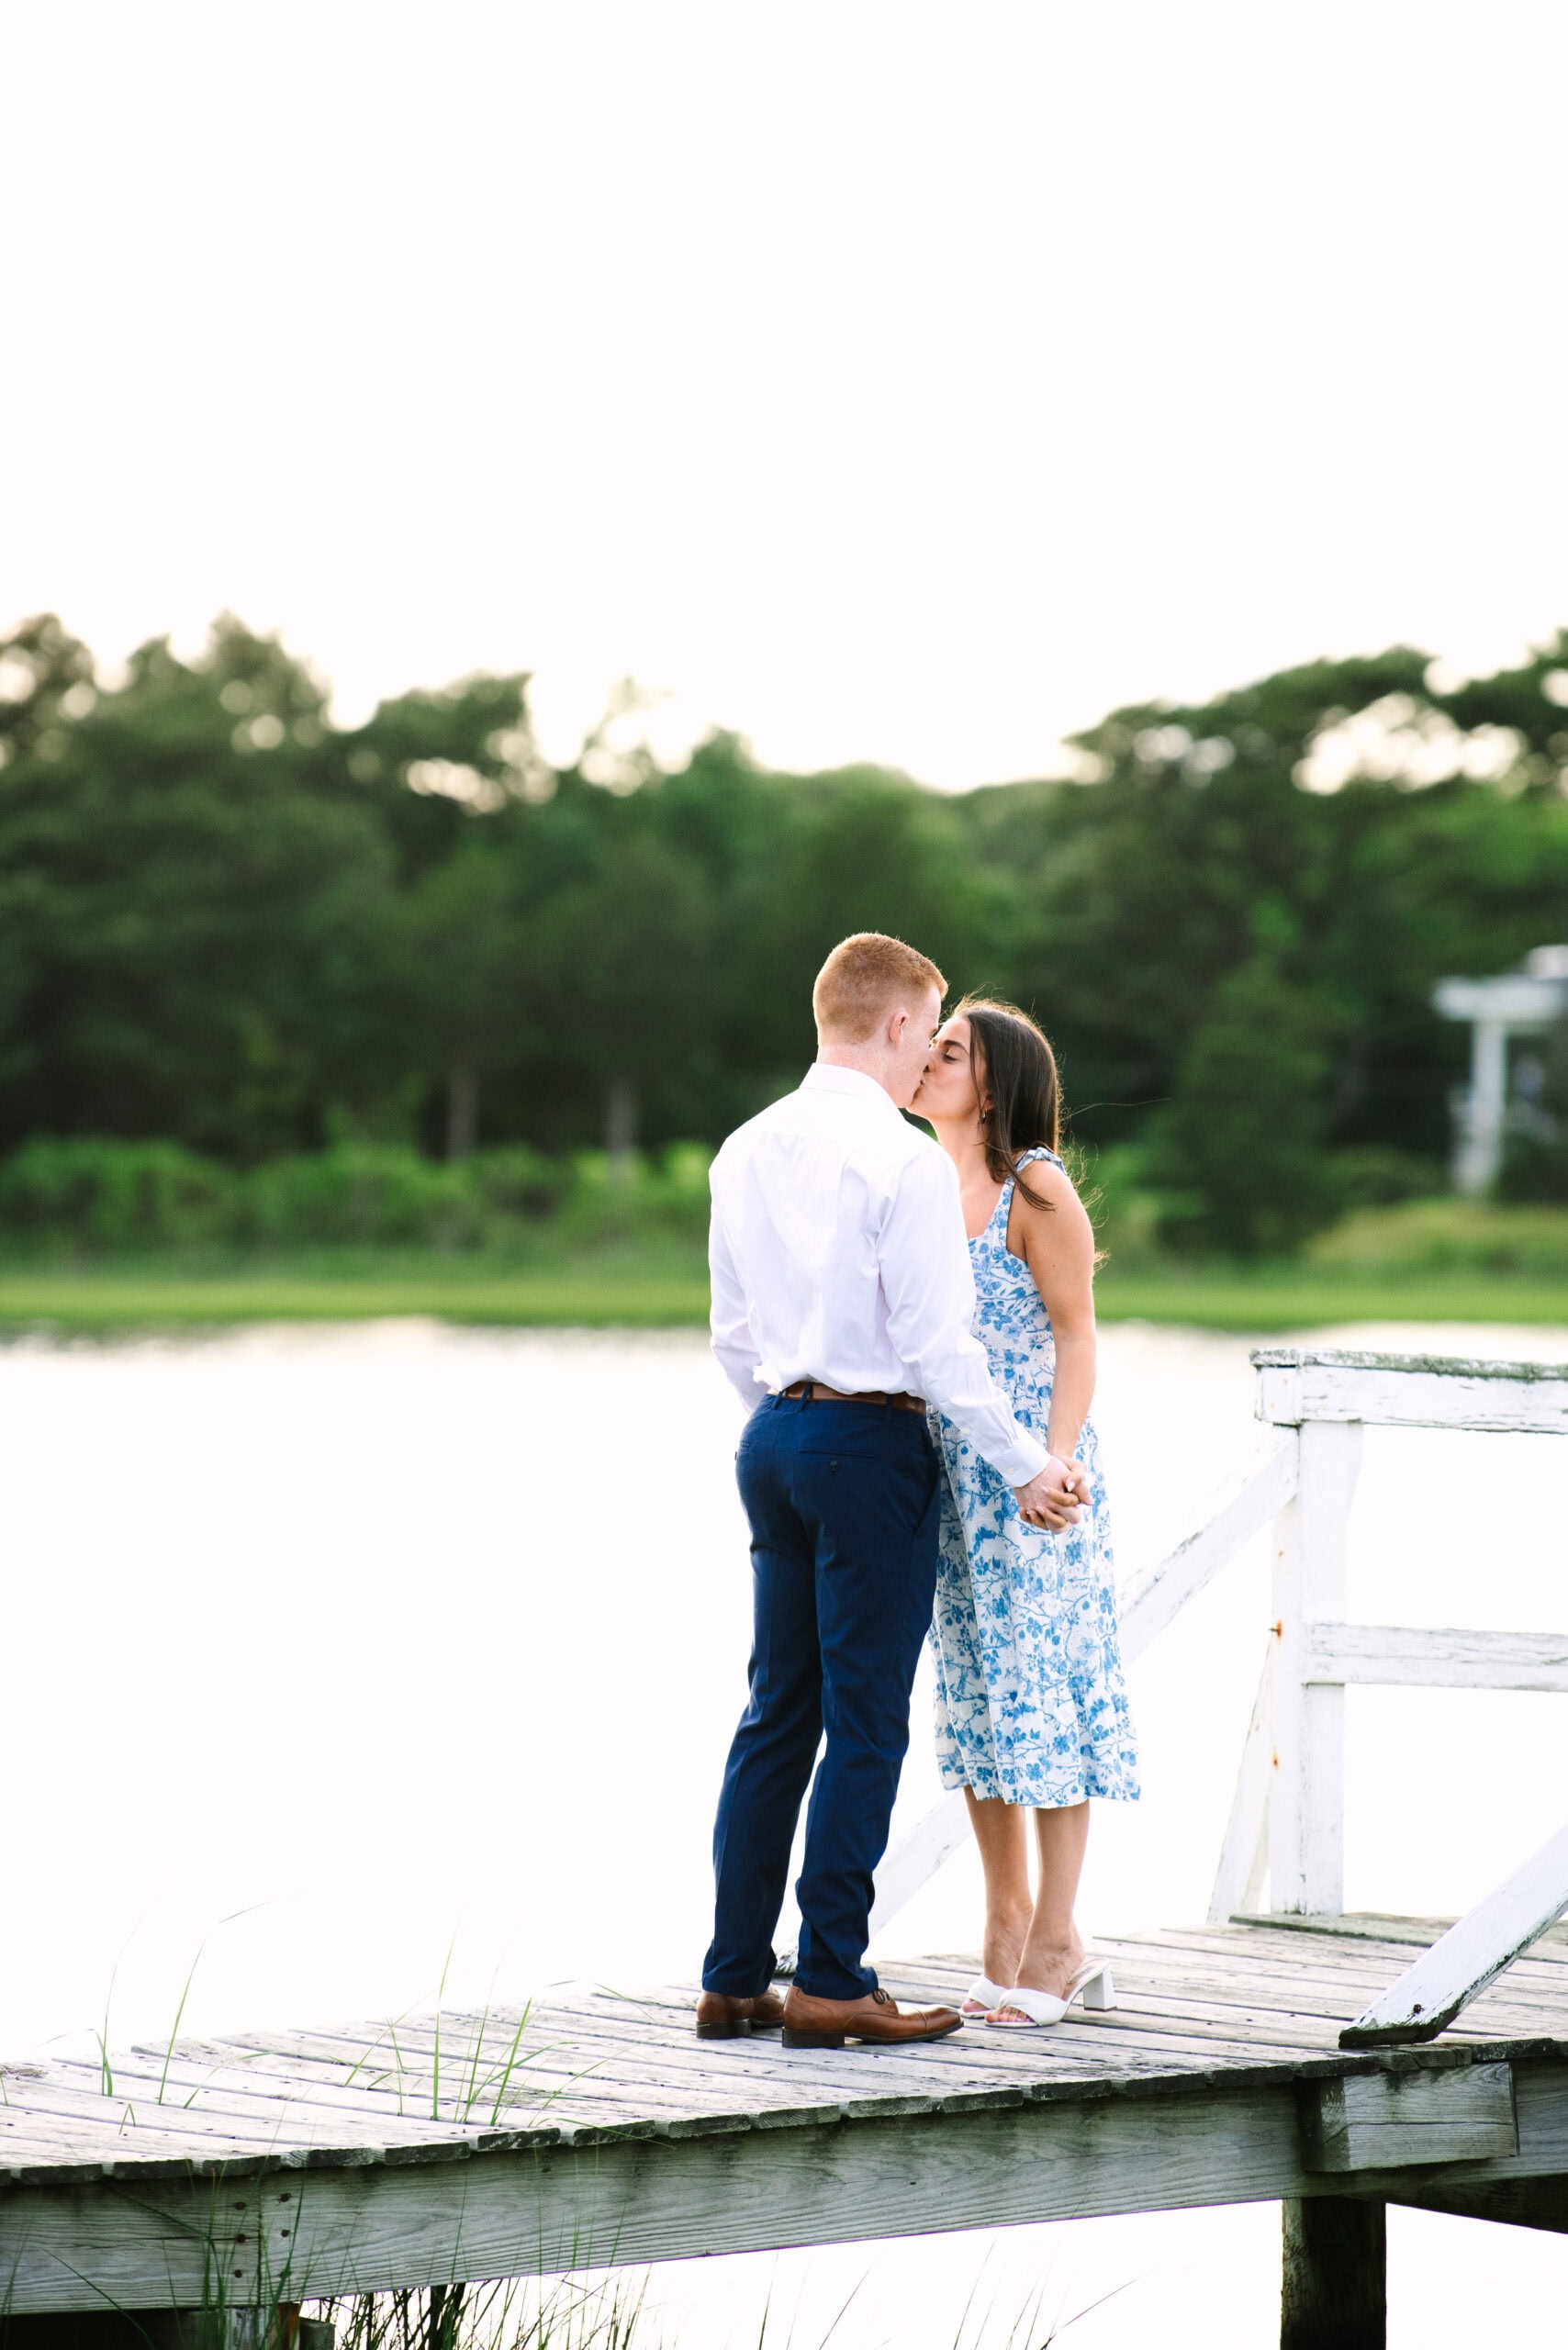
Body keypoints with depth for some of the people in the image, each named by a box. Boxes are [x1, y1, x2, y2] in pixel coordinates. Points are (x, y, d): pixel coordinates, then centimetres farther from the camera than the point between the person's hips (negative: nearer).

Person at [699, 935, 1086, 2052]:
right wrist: (1024, 1465, -6)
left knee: (777, 1712, 11)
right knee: (865, 1723, -3)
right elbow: (938, 1341, -15)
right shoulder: (905, 1161, -13)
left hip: (773, 1434, 7)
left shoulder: (748, 1152, 10)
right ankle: (831, 1984, -2)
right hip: (872, 1438, -7)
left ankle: (734, 1978, 12)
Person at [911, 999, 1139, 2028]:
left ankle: (1053, 1944, 0)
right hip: (944, 1470, 8)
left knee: (1040, 1690, -4)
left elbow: (1077, 1336, -10)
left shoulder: (1036, 1188, -9)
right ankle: (1005, 1933, 15)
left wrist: (1056, 1462, -20)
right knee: (973, 1692, 9)